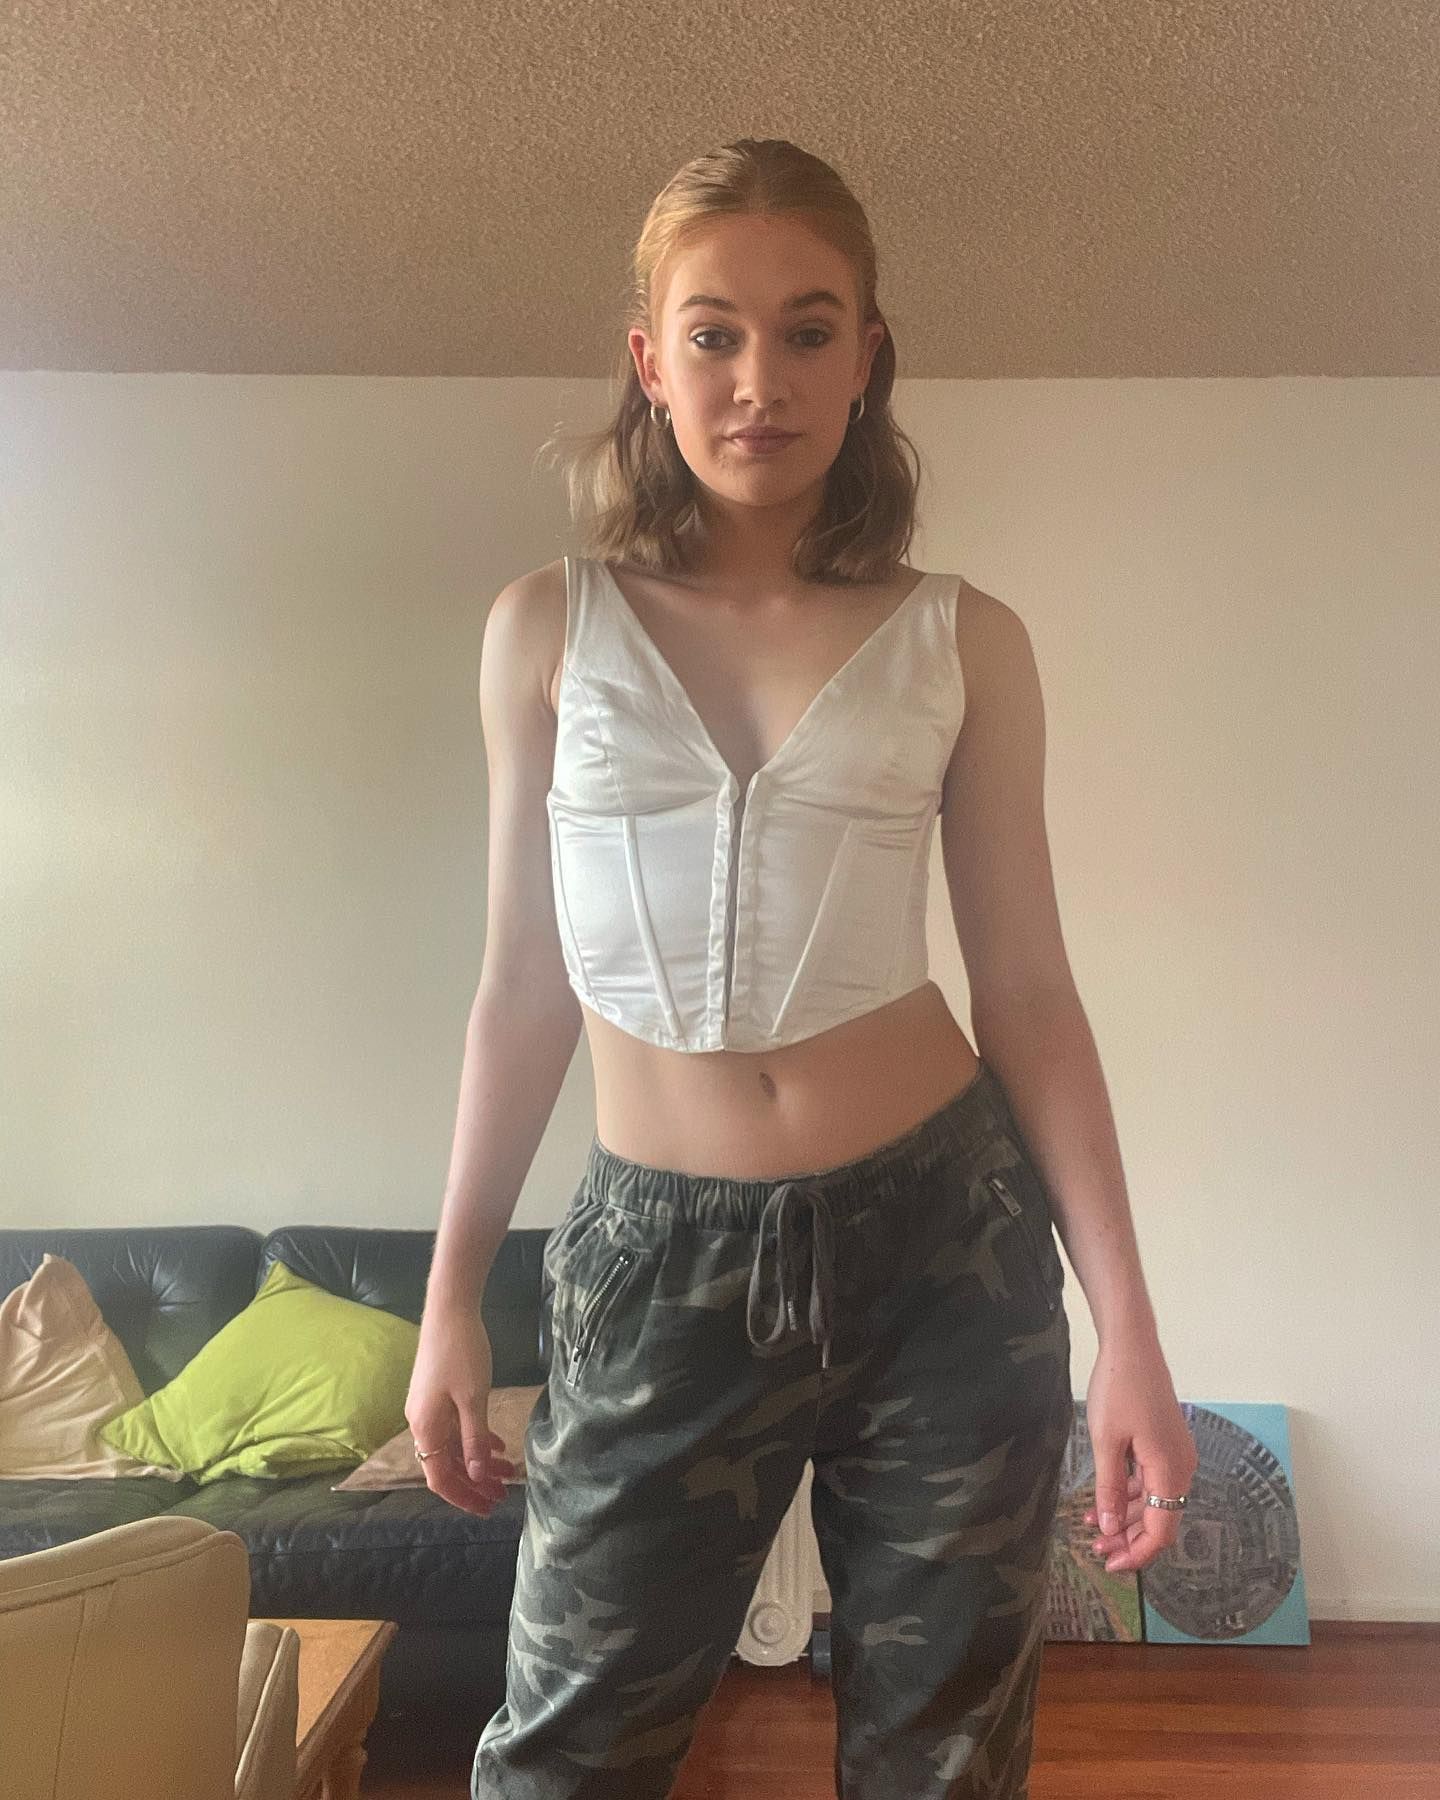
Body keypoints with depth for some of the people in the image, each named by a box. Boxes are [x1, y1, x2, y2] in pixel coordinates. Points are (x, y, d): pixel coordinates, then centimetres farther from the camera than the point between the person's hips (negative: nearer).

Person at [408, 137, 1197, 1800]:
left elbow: (1027, 991, 0)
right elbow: (525, 984, 4)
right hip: (657, 1252, 0)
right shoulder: (548, 629, 1)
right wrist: (452, 1293, 6)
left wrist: (1126, 1326, -4)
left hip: (946, 1240, 1)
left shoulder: (964, 642, -1)